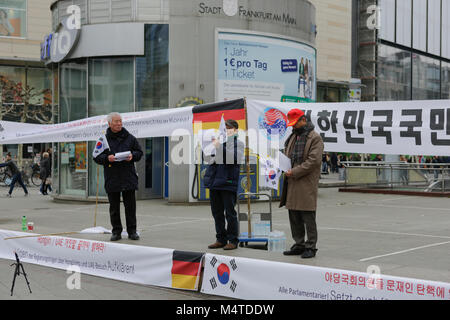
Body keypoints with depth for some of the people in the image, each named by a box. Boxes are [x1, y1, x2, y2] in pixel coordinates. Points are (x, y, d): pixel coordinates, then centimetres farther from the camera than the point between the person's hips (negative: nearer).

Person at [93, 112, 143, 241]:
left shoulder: (130, 138, 8)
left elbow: (139, 152, 13)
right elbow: (96, 157, 4)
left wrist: (132, 156, -7)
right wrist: (107, 158, -15)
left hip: (128, 177, 1)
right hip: (112, 178, -1)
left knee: (130, 206, 4)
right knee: (114, 207, 5)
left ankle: (132, 231, 11)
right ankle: (116, 232, 14)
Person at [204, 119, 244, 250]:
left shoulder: (238, 143, 0)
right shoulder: (219, 141, 17)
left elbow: (235, 159, -17)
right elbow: (209, 159, 19)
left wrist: (220, 148, -23)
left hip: (228, 183, -6)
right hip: (215, 181, 6)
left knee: (230, 213, -2)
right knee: (217, 212, 12)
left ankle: (233, 240, 7)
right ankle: (221, 239, 22)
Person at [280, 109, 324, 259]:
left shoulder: (315, 138, -7)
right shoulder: (293, 137, 18)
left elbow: (314, 160, -15)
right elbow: (287, 155, 27)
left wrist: (294, 172, -16)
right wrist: (286, 169, 6)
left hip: (307, 184, -8)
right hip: (292, 184, 8)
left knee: (308, 218, -4)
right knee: (294, 217, 12)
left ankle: (311, 247, 4)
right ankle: (299, 245, 21)